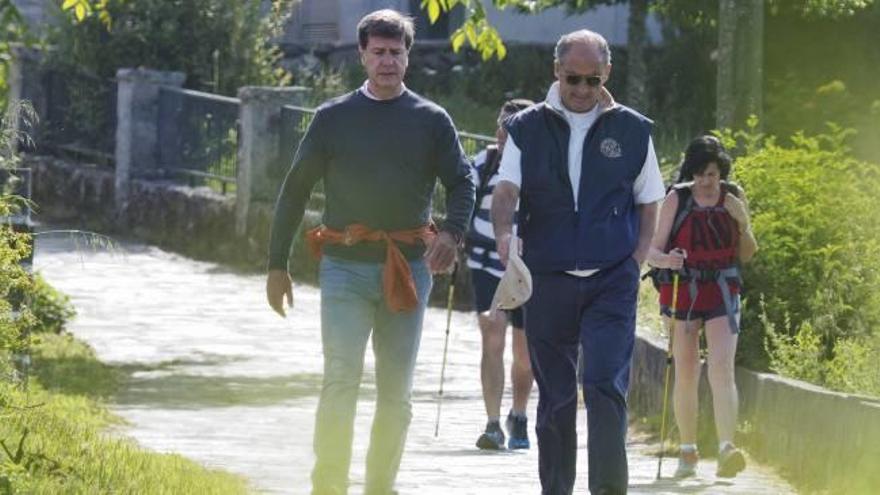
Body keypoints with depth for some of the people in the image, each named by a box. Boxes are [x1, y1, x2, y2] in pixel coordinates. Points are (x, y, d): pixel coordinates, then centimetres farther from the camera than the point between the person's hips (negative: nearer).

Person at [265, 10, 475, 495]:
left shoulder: (431, 120, 6)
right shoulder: (333, 118, 4)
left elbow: (462, 181, 5)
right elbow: (295, 190, 7)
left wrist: (452, 231, -17)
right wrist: (277, 264, 3)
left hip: (408, 268, 2)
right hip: (345, 268, -2)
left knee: (396, 392, 7)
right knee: (340, 381, -14)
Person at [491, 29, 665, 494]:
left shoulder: (632, 130, 5)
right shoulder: (527, 129, 4)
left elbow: (649, 203, 12)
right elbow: (505, 191, -8)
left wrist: (637, 258, -2)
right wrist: (504, 234, -28)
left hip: (612, 282, -1)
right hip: (548, 281, 1)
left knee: (606, 386, -14)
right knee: (555, 395, 8)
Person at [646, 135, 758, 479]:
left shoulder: (733, 198, 4)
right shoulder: (677, 199, -2)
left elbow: (746, 255, 12)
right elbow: (652, 250, -2)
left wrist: (742, 223, -7)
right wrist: (665, 260, -25)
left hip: (722, 292, 0)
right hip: (682, 292, 0)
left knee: (722, 370, -15)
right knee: (686, 375, 3)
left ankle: (727, 449, -24)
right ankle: (688, 452, 16)